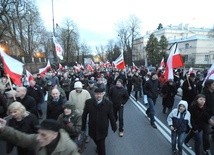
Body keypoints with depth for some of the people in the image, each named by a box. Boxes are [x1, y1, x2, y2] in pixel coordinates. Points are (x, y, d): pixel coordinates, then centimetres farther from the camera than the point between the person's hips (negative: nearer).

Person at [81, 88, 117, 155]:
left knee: (101, 145, 8)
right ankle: (99, 147, 56)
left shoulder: (108, 103, -15)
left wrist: (114, 127, 3)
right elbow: (84, 115, -3)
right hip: (92, 129, 3)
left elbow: (111, 116, -7)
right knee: (97, 142, 24)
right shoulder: (89, 102, -12)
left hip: (103, 129, -2)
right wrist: (83, 126, 3)